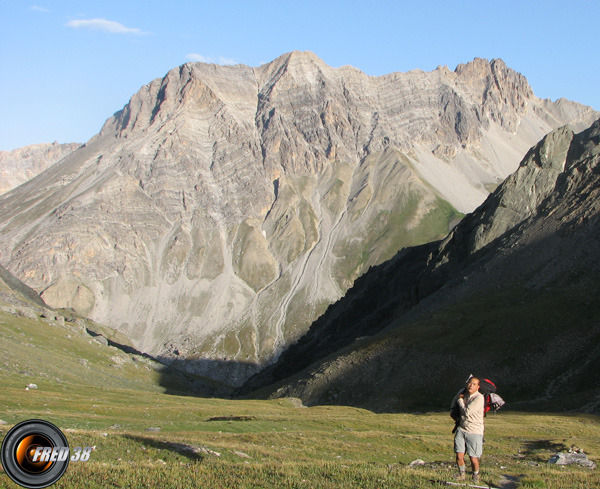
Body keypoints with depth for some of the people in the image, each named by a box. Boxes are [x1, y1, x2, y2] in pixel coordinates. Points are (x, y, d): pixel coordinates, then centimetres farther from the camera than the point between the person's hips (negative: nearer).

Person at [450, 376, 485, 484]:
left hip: (474, 431, -5)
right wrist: (453, 410, 20)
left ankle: (475, 476, 25)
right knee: (459, 456, 0)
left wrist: (460, 400, -8)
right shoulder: (463, 392, 4)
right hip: (461, 429, 5)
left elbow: (467, 412, -22)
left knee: (473, 458, -1)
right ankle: (462, 474, 25)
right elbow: (456, 398, 29)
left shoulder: (479, 398, -17)